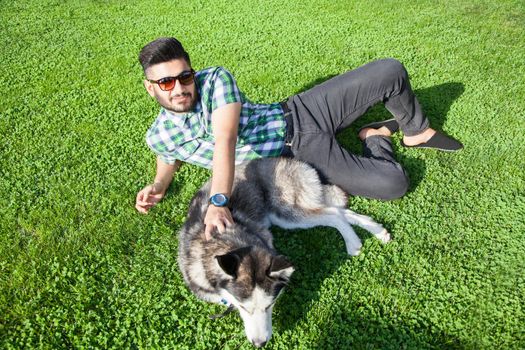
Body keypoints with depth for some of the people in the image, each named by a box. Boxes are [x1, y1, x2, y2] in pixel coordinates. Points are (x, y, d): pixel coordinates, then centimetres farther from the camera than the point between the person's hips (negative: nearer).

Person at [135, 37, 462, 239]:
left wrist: (218, 200, -40)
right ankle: (377, 138, 16)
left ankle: (417, 131, 21)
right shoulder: (159, 137, -5)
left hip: (300, 112, 1)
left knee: (390, 70, -10)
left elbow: (225, 139, -26)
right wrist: (159, 185, 1)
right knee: (393, 184, -19)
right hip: (297, 156, -1)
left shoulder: (215, 78, -12)